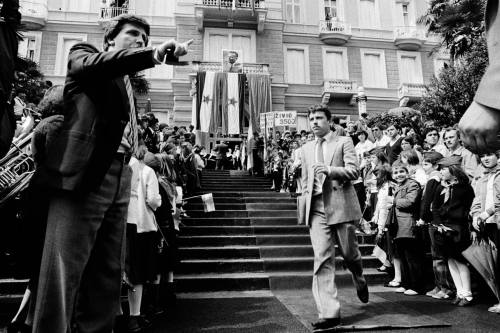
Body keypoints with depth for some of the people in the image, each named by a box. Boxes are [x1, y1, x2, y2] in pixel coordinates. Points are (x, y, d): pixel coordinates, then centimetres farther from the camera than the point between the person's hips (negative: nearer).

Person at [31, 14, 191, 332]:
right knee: (63, 270, -9)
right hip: (84, 175, -7)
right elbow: (98, 65, -16)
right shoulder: (83, 54, 9)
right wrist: (153, 55, -28)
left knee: (108, 272, 7)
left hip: (119, 177, 7)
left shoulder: (128, 83, 27)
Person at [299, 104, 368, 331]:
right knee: (322, 258, -6)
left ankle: (360, 282, 43)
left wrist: (330, 170, -23)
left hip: (341, 205, -3)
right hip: (317, 208, 3)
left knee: (349, 253, 9)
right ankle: (329, 313, -2)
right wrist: (306, 205, 13)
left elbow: (353, 171, -7)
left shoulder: (343, 142, 4)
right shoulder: (306, 149, 17)